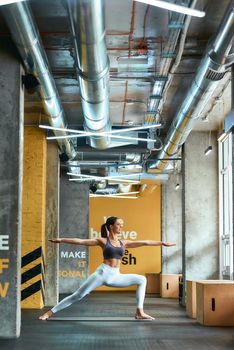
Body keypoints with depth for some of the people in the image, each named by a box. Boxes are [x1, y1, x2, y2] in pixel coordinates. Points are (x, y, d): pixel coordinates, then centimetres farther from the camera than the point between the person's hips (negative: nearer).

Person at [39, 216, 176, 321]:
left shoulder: (123, 243, 14)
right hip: (102, 273, -4)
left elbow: (144, 242, 15)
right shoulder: (103, 241, 3)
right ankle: (50, 312, -5)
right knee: (78, 295, -11)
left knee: (142, 279, -3)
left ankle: (139, 312, -4)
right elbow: (81, 241, -3)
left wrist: (162, 243, 14)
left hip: (115, 277, 5)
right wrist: (61, 240, -8)